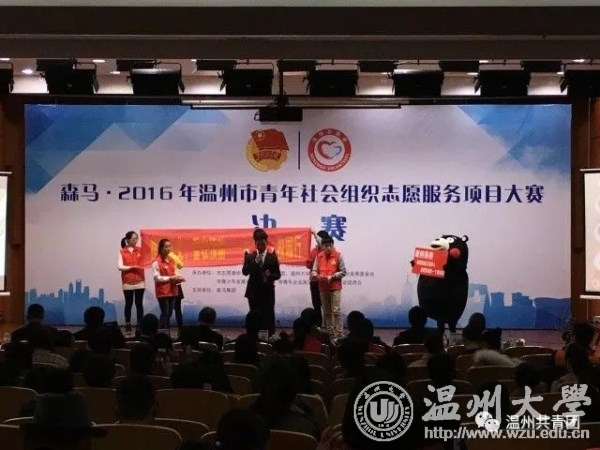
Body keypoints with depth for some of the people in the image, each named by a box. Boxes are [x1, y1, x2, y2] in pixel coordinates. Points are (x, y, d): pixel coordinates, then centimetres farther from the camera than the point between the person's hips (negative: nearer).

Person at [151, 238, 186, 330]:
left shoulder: (172, 260, 12)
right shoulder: (156, 262, -10)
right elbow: (156, 277, -14)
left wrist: (178, 278, -6)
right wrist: (170, 278, -19)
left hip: (172, 290, 7)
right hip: (162, 291, -7)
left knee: (169, 313, 9)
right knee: (165, 313, -8)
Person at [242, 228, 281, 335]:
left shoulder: (272, 256, 1)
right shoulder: (250, 256, 3)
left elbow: (278, 274, 4)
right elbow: (245, 272, -6)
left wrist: (269, 276, -16)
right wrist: (254, 261, -17)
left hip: (268, 291, -1)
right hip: (253, 291, 1)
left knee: (268, 316, -3)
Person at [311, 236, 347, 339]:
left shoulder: (338, 255, -4)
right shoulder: (319, 256, 6)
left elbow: (343, 272, -4)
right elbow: (314, 270, 6)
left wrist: (332, 276, -16)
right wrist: (316, 275, -17)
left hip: (335, 287, -4)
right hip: (323, 288, 4)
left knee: (336, 311, -9)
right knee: (326, 312, 8)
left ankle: (339, 334, -6)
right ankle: (330, 333, 16)